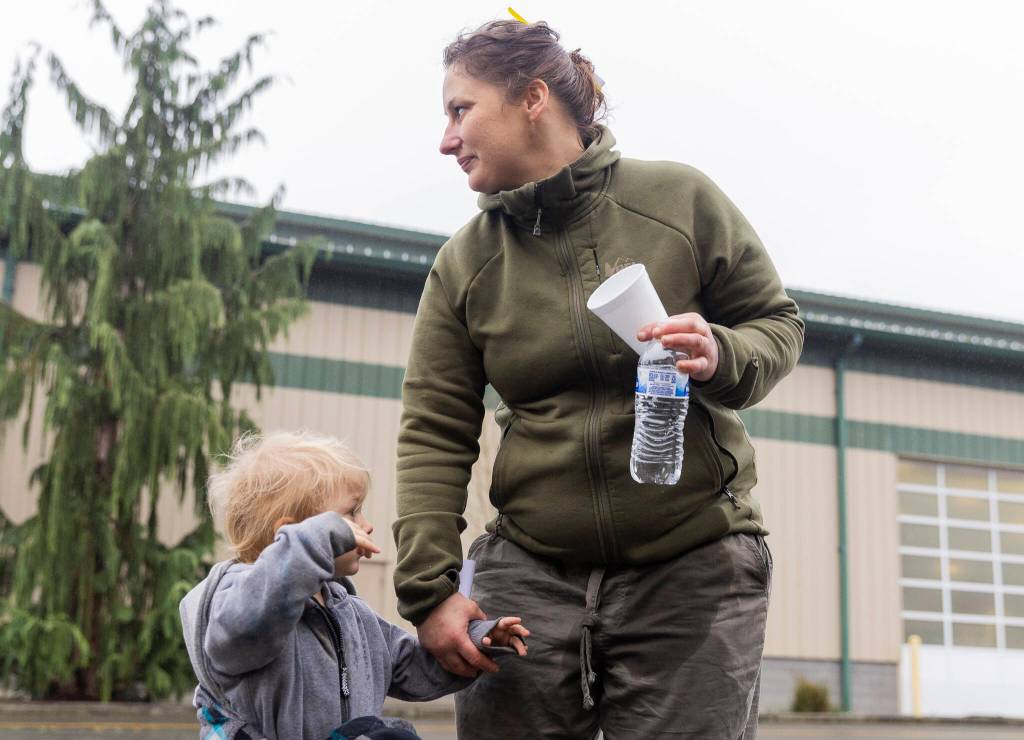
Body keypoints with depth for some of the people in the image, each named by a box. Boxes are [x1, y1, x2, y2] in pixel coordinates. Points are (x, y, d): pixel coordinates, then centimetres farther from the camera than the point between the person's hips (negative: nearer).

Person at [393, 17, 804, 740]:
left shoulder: (680, 199, -2)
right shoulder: (464, 263, 4)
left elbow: (778, 324, 6)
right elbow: (434, 435, 2)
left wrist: (719, 357, -17)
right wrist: (428, 590, -6)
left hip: (694, 571, -2)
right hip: (530, 573, 2)